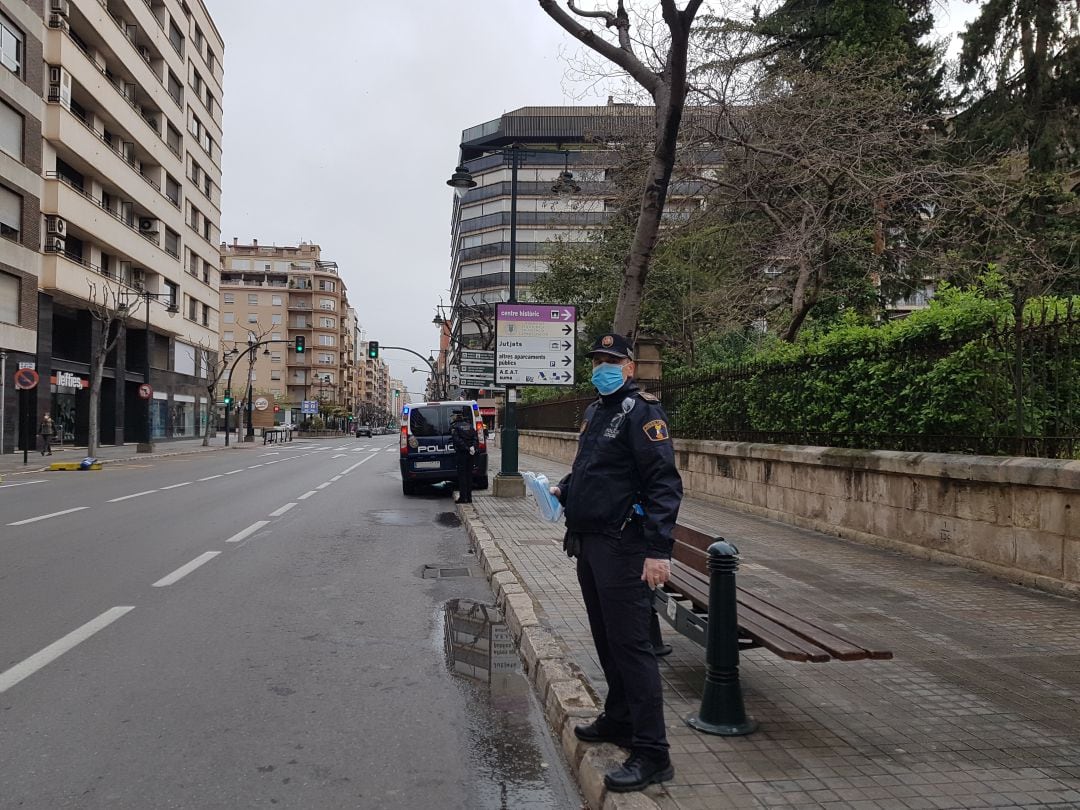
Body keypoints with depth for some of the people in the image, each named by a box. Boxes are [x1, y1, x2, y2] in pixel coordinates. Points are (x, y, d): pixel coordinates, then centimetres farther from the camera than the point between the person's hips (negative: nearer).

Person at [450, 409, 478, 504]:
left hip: (461, 453, -5)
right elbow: (476, 438, 3)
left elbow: (457, 440, -15)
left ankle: (463, 497, -5)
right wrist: (473, 447, -9)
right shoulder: (469, 425, 14)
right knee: (469, 474, 11)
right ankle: (469, 497, 14)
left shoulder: (454, 426, -2)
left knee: (461, 474, -2)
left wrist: (467, 448, -17)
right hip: (470, 454, 5)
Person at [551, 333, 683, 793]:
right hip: (589, 543, 9)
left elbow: (664, 483, -20)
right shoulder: (595, 412, 16)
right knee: (605, 638, 18)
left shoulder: (641, 411, -12)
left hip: (621, 547, -9)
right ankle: (619, 719, 34)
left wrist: (659, 550, -26)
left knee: (630, 644, -7)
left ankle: (651, 754, 0)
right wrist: (564, 489, 12)